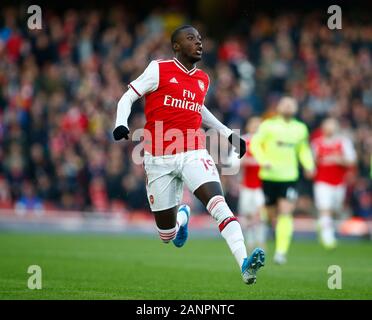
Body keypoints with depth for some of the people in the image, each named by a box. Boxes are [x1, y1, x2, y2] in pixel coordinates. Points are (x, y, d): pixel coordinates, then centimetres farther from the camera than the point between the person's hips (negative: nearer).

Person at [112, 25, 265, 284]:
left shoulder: (203, 79, 13)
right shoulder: (159, 70, -1)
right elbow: (127, 98, 1)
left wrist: (228, 133, 29)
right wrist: (121, 124, -18)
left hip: (193, 153, 2)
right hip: (159, 158, -2)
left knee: (219, 203, -25)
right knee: (168, 235, 5)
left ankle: (245, 263, -36)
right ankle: (182, 215, 43)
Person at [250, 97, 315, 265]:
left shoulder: (300, 128, 11)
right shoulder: (269, 125, -1)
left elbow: (303, 149, 25)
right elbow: (255, 144, -2)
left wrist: (308, 165, 8)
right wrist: (263, 161, -18)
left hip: (289, 177, 1)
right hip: (269, 176, -1)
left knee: (286, 213, -14)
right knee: (271, 213, 5)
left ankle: (281, 251, -16)